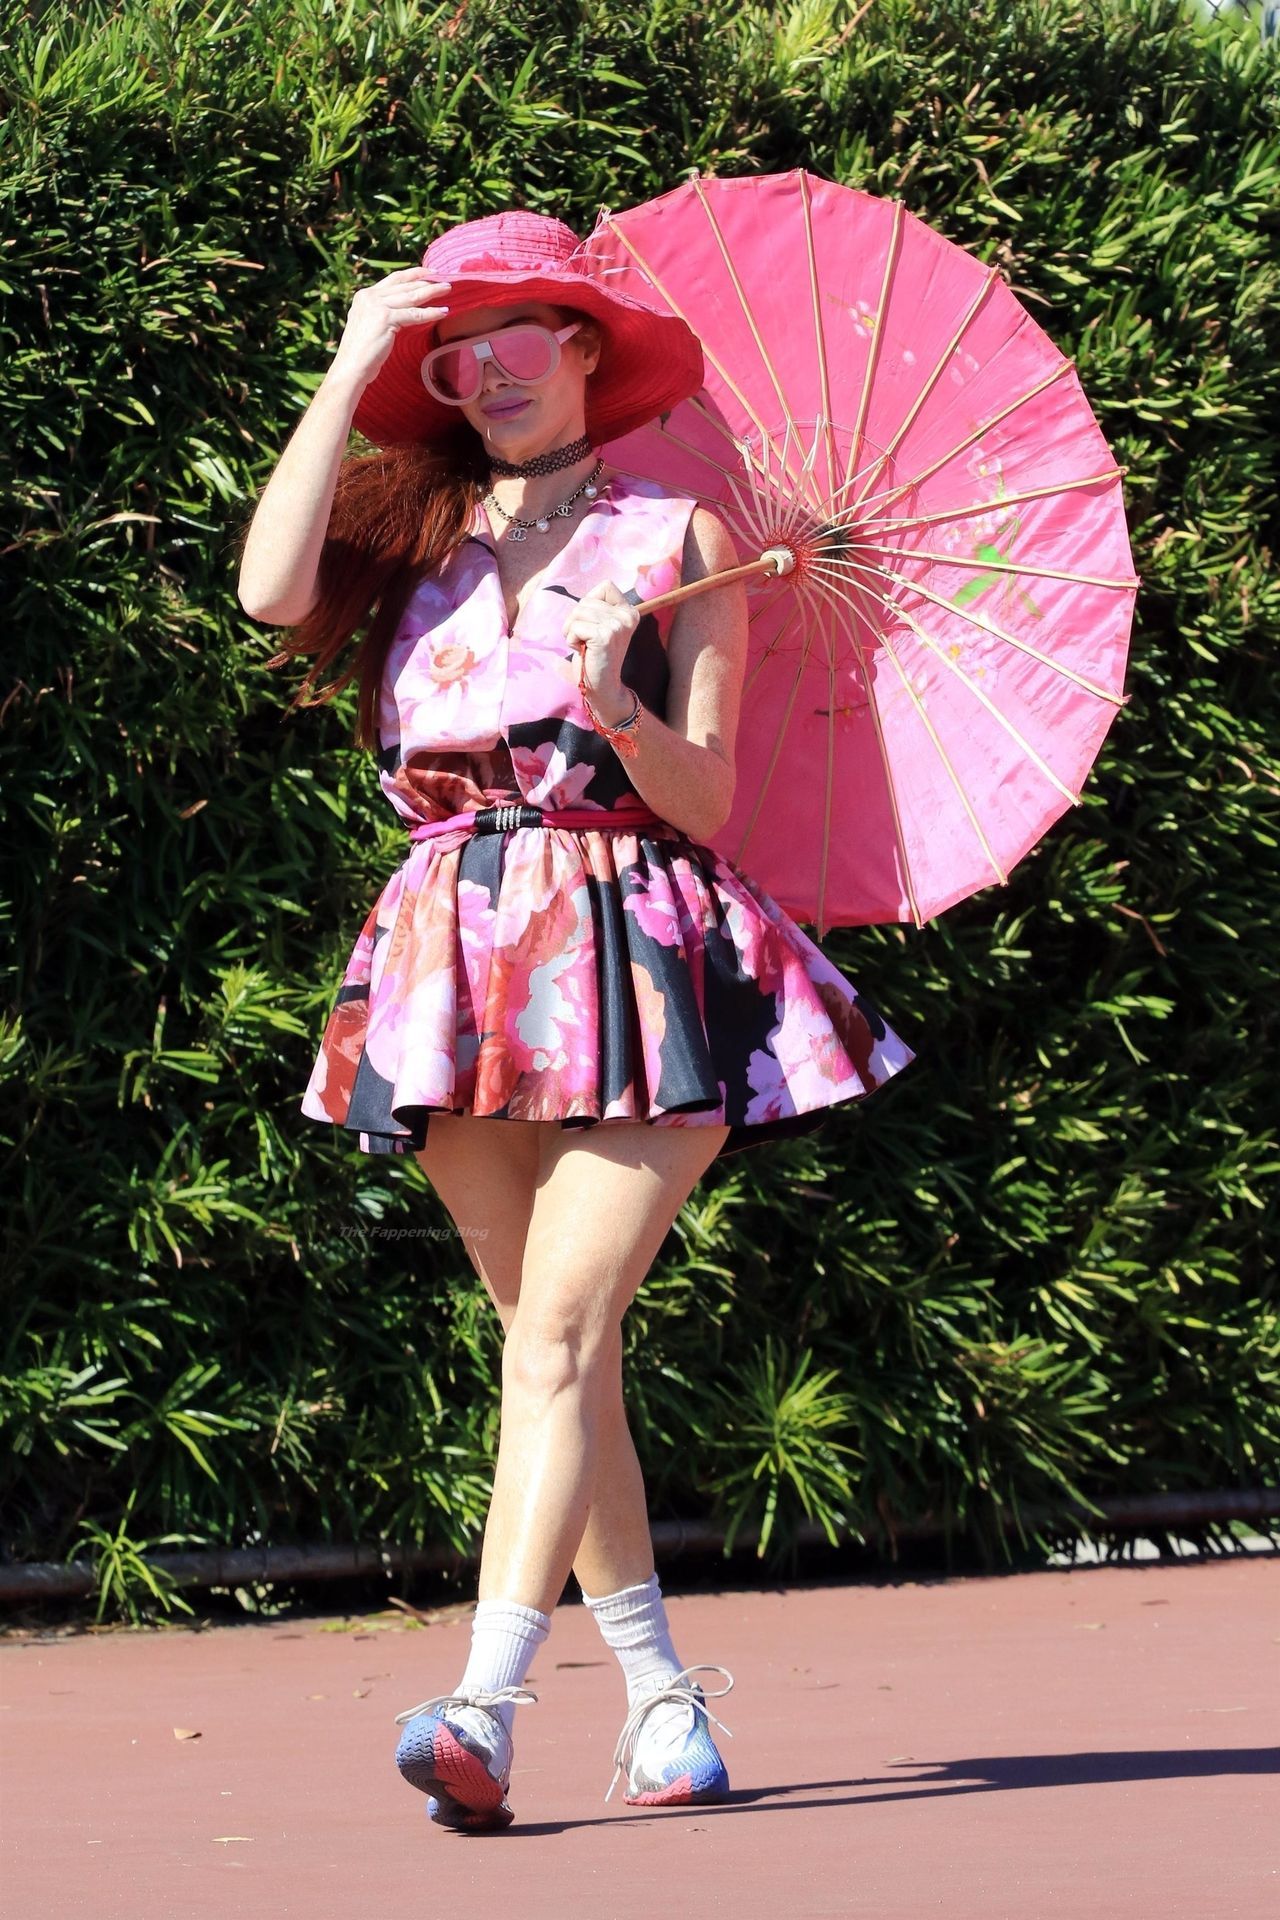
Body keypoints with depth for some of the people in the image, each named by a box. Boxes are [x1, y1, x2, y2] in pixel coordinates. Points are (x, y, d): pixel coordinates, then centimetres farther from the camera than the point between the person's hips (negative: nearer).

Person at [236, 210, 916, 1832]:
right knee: (553, 1342, 6)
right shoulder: (415, 537, 12)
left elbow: (706, 798, 0)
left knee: (559, 1333, -15)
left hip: (635, 951, -4)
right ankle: (661, 1697, 15)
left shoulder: (676, 537, 5)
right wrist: (353, 363, -2)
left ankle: (483, 1713, -26)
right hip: (458, 954, 4)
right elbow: (272, 592, -9)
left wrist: (614, 702, -20)